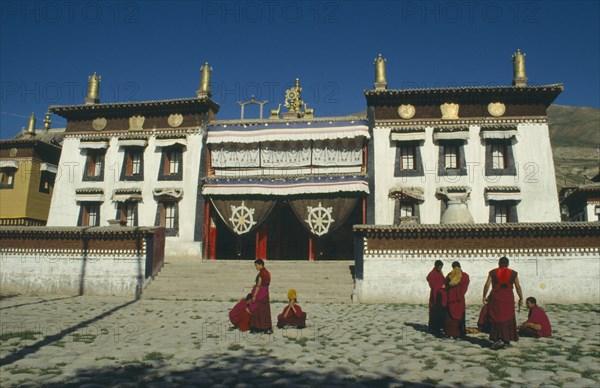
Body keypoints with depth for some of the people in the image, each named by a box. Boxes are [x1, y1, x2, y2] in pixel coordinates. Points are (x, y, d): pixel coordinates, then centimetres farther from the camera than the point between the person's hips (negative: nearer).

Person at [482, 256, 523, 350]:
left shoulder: (493, 272, 0)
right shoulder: (513, 273, 3)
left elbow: (487, 285, -4)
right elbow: (518, 287, 3)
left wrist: (484, 296, 4)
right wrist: (521, 298, 13)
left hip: (496, 298, -1)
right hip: (508, 299, 1)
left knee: (496, 318, 4)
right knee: (508, 319, 11)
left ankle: (498, 339, -7)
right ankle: (506, 340, 15)